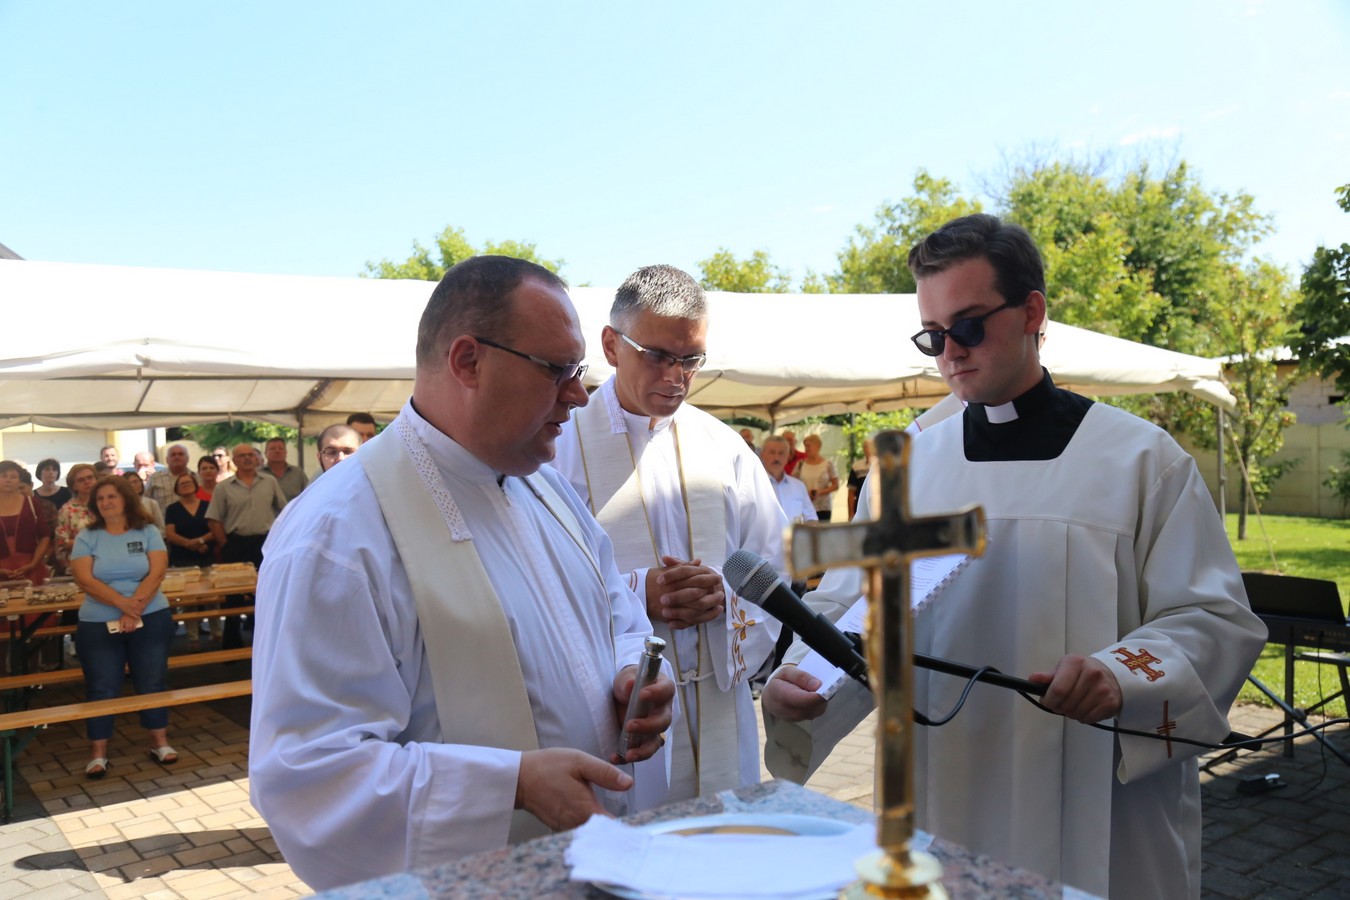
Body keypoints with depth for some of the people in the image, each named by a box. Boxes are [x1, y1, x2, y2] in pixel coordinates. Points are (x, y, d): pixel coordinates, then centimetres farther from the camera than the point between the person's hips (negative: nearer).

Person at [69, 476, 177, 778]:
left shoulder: (148, 532, 1)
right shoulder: (87, 537, 1)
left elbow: (156, 573, -8)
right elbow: (85, 580, -10)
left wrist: (134, 610, -18)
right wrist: (123, 603, -22)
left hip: (151, 619, 0)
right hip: (98, 624, 0)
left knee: (153, 682, 6)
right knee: (101, 688, 2)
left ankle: (160, 742, 19)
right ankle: (98, 753, 11)